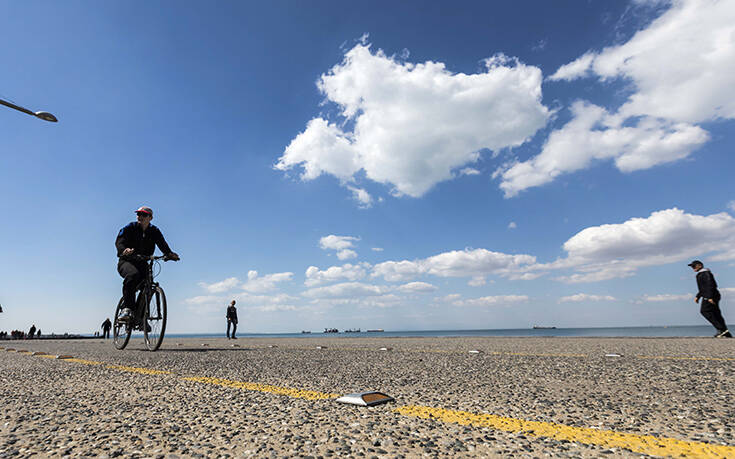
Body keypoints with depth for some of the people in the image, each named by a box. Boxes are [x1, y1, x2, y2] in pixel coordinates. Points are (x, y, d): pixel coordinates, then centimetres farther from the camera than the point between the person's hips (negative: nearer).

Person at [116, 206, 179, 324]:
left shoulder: (154, 231, 3)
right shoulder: (130, 227, -4)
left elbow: (163, 245, -10)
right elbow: (119, 241, -19)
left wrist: (170, 254, -32)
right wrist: (124, 250, -42)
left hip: (142, 263, 3)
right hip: (126, 261, -3)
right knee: (133, 274, -35)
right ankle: (127, 308, -33)